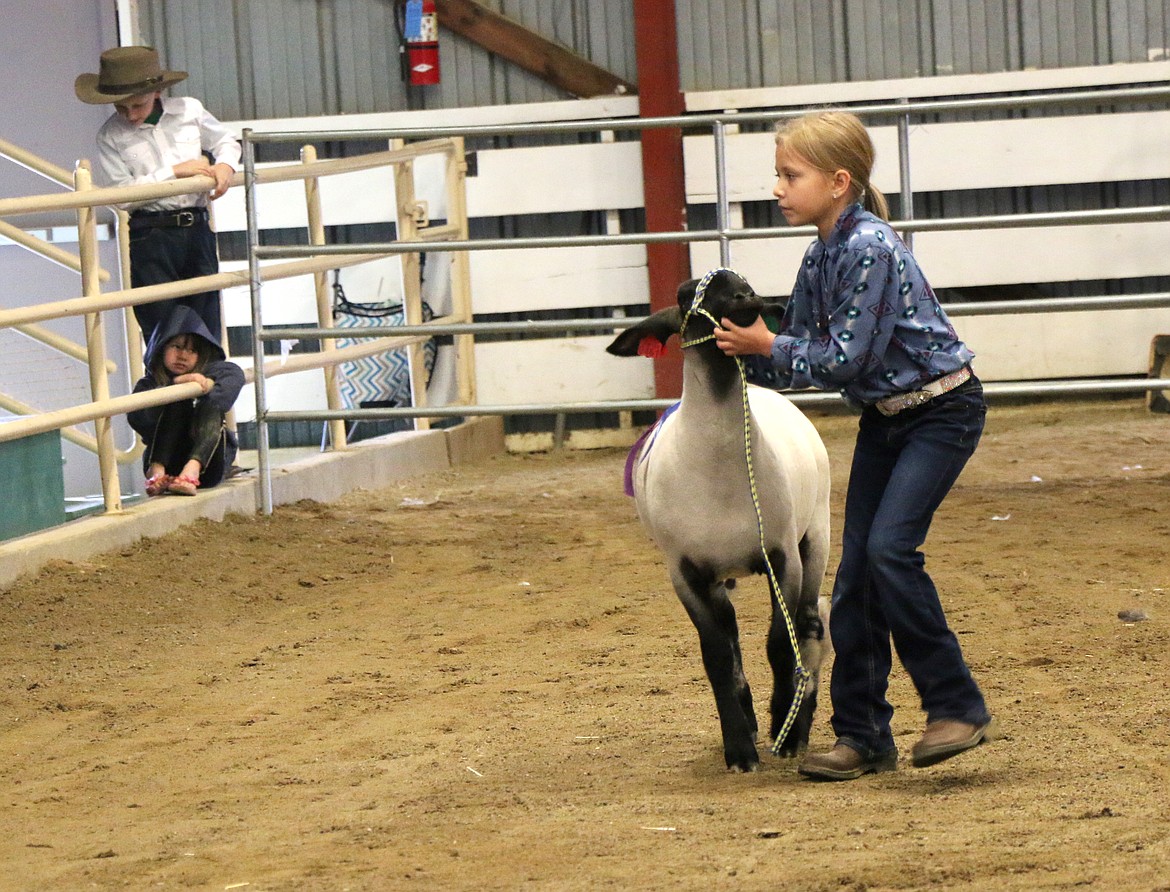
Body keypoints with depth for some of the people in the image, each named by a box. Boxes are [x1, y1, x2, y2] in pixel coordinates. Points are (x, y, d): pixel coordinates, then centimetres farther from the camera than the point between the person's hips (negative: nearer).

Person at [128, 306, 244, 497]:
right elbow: (136, 416, -17)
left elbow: (235, 374, -8)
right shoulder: (149, 384, 6)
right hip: (166, 463, -1)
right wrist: (176, 385, -28)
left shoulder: (208, 373, 14)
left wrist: (210, 384, -25)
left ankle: (192, 470, -46)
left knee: (210, 407, -19)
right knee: (178, 402, -18)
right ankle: (157, 471, -40)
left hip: (207, 464, 1)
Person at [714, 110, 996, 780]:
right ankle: (863, 735, 9)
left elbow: (846, 358, -23)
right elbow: (800, 360, 9)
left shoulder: (871, 247, -22)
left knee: (890, 548, -20)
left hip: (943, 410, -9)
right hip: (884, 418, 9)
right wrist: (744, 349, -5)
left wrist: (766, 347, -18)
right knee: (856, 570, 3)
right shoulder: (821, 257, 5)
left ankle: (959, 706, -9)